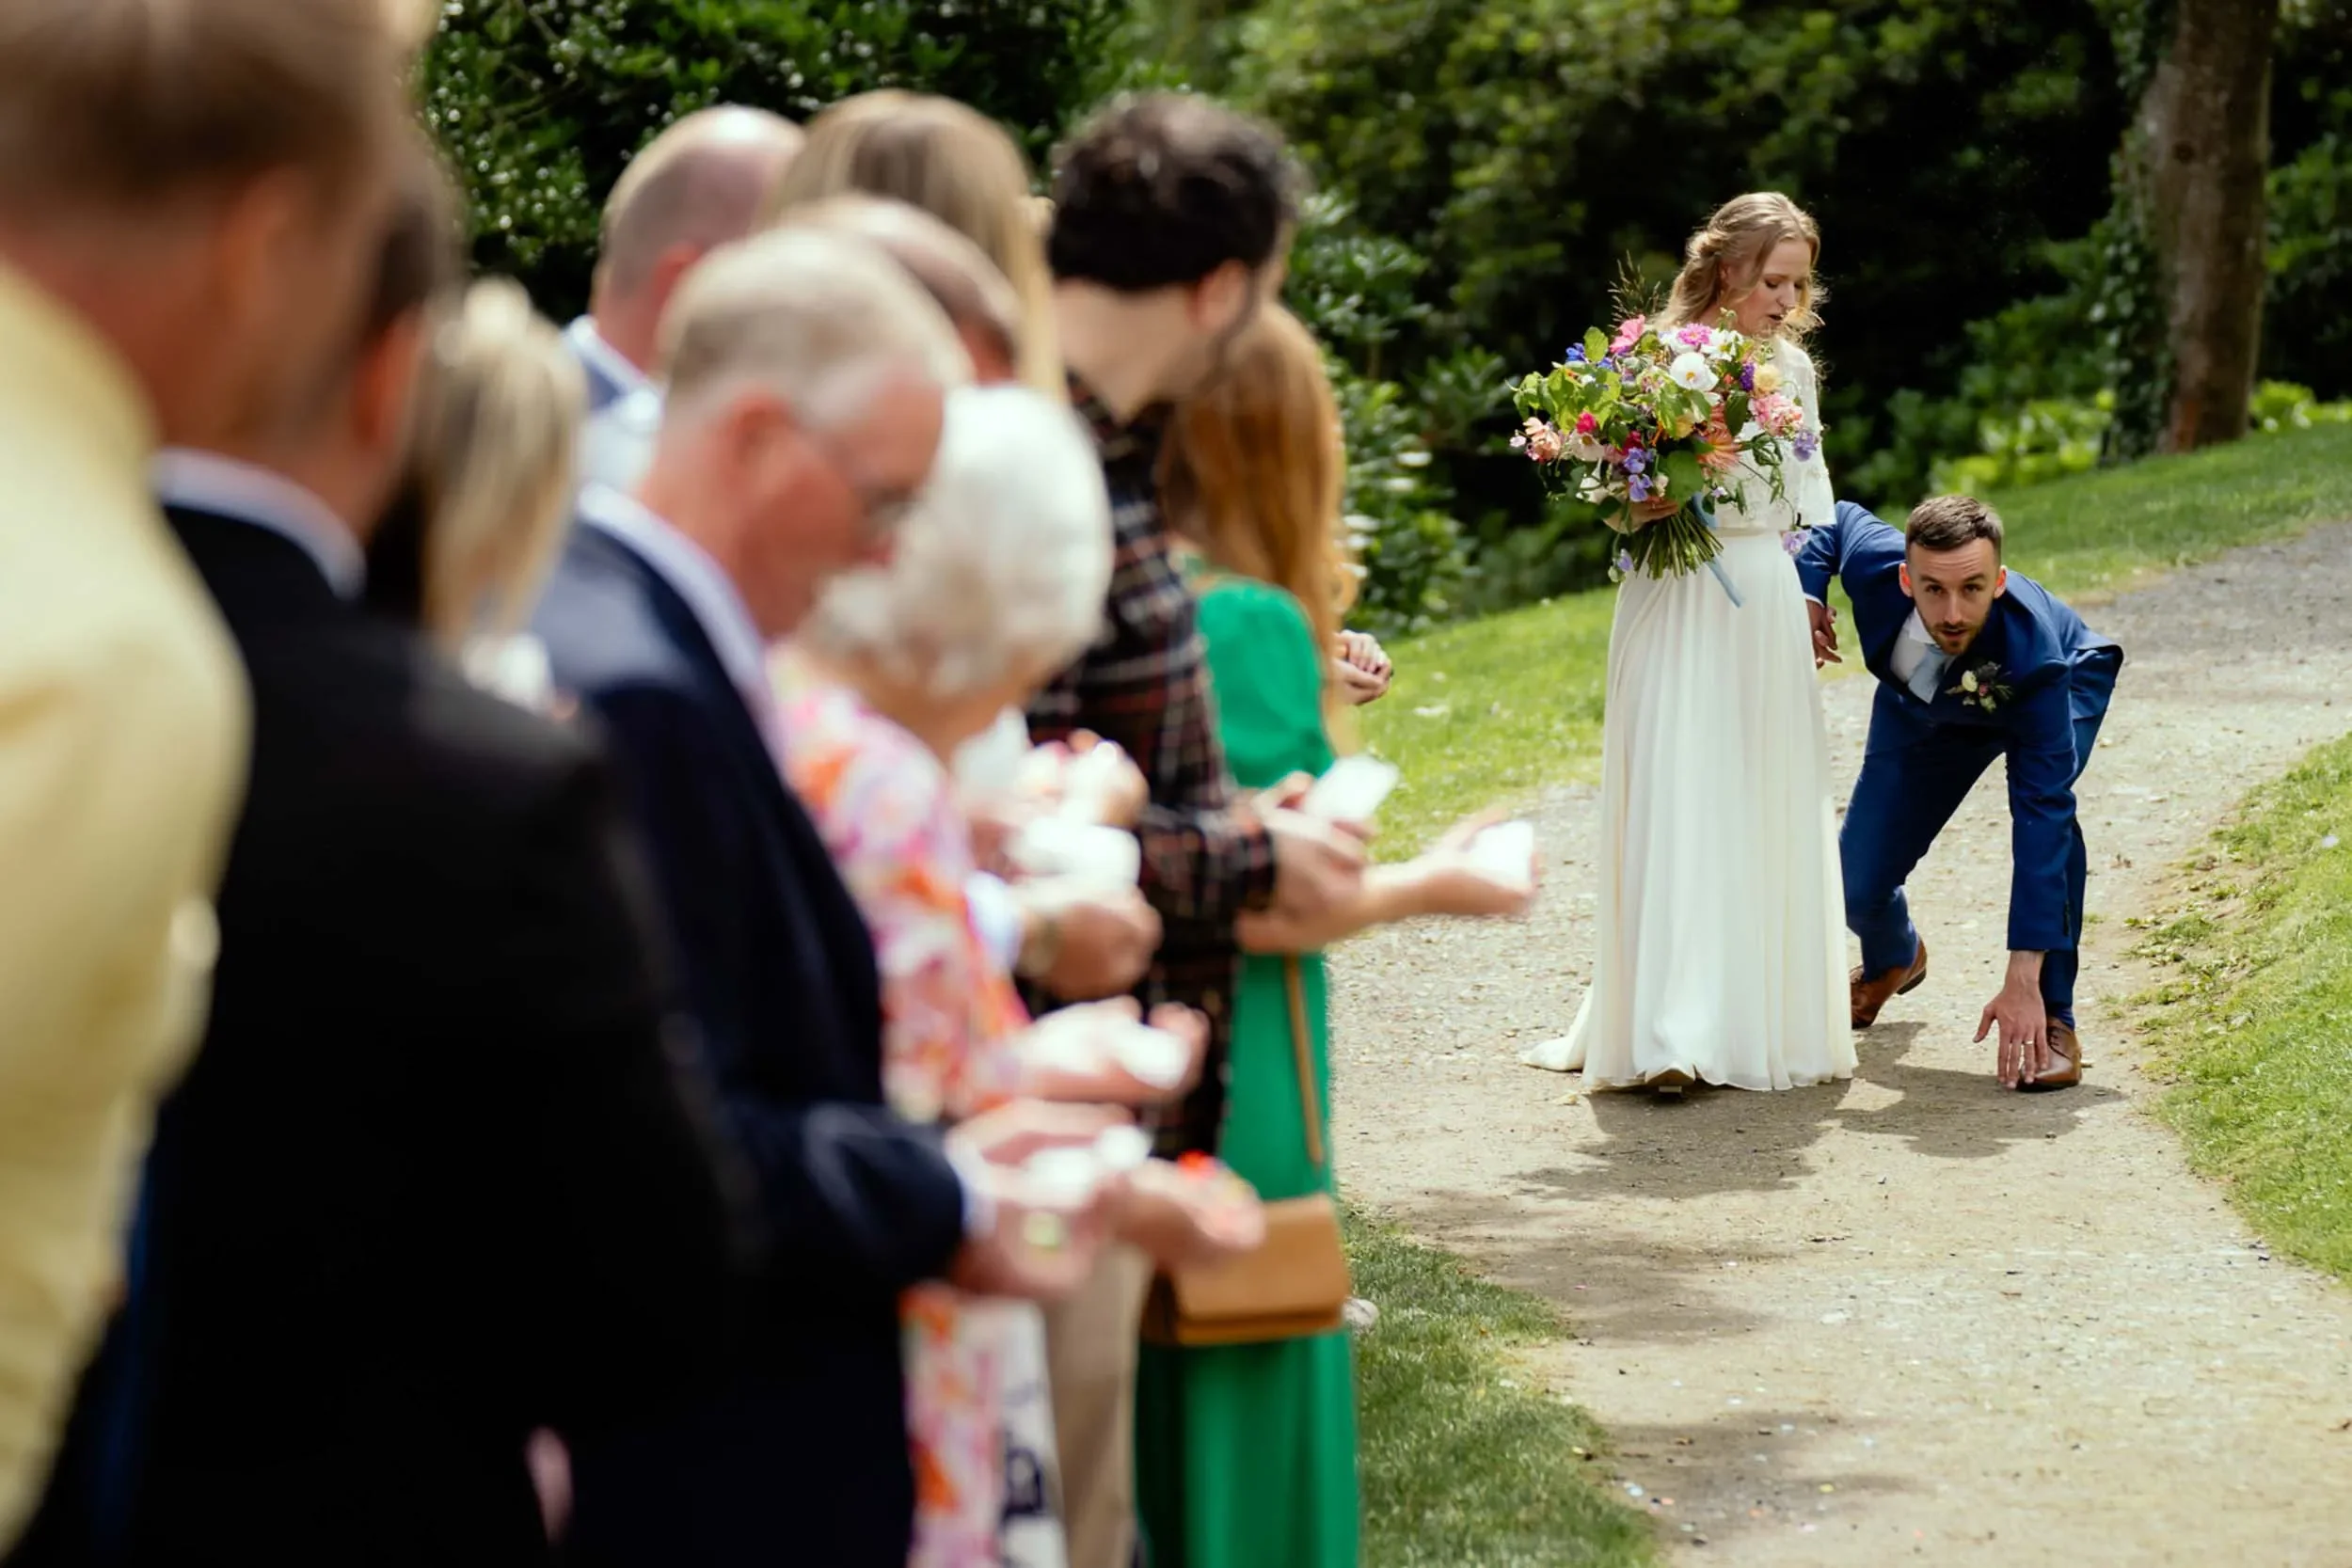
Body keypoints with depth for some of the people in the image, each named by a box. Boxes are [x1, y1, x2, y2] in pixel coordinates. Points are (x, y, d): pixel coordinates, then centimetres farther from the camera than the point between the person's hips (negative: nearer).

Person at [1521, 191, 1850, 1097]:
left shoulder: (1792, 364, 11)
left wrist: (1812, 587, 5)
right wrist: (1643, 505, -23)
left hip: (1771, 608, 5)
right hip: (1682, 605, -5)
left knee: (1771, 808, 7)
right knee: (1678, 805, -10)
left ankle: (1765, 1013, 17)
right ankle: (1669, 1033, -13)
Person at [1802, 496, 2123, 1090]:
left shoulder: (2034, 653, -44)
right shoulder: (1872, 562, -37)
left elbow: (2041, 817, -45)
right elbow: (1839, 518, -9)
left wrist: (2022, 982, -49)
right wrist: (1807, 594, -29)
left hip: (2065, 689, -4)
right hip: (1922, 703, 4)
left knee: (2048, 811, -37)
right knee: (1855, 888, -1)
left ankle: (2051, 1020, -21)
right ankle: (1893, 958, 40)